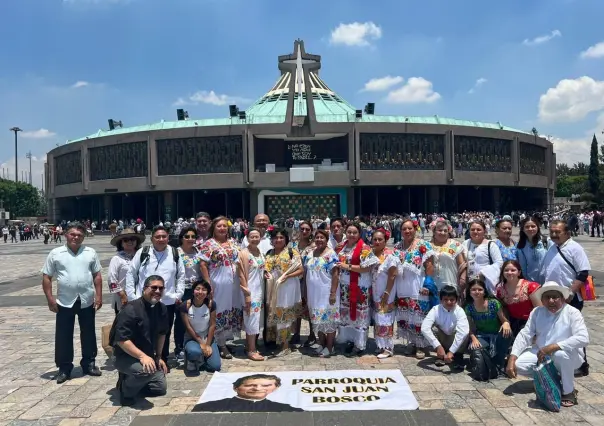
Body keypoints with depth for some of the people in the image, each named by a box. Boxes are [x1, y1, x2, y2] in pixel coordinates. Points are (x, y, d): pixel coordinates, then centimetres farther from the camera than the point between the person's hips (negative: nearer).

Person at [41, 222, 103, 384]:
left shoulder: (91, 253, 3)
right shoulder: (55, 254, -1)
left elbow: (97, 276, 6)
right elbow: (46, 277, 1)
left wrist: (99, 296, -1)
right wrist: (50, 299, -6)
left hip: (87, 301, 2)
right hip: (65, 302, -1)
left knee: (88, 334, 11)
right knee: (63, 336, 6)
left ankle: (89, 364, 26)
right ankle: (64, 368, 19)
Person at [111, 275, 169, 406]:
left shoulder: (161, 309, -1)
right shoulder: (131, 310, -24)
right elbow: (121, 340, -28)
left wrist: (158, 356, 11)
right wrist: (142, 357, -34)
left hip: (148, 356, 7)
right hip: (125, 357, -7)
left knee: (160, 388, 7)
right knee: (146, 370, -36)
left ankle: (131, 380, 25)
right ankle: (126, 391, -6)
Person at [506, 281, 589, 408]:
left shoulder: (572, 312, -13)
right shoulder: (537, 312, -2)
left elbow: (583, 338, -27)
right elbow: (524, 335, -6)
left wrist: (552, 347, -35)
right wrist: (512, 359, -19)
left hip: (568, 357, -4)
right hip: (541, 354, 5)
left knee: (562, 353, -38)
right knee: (518, 365, -16)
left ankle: (569, 392, -12)